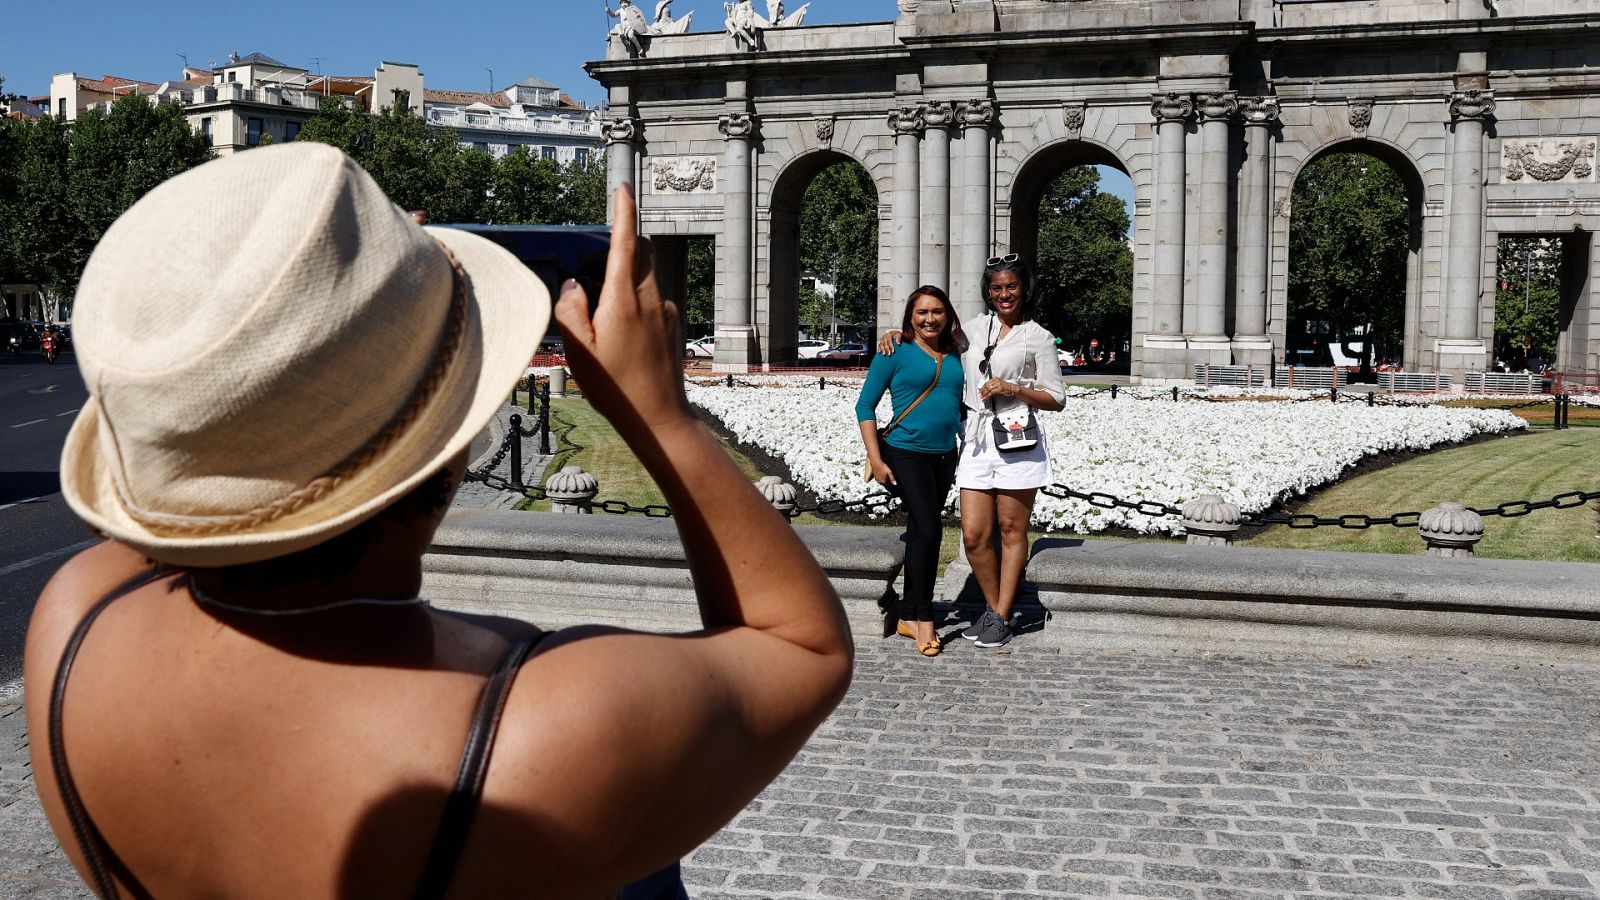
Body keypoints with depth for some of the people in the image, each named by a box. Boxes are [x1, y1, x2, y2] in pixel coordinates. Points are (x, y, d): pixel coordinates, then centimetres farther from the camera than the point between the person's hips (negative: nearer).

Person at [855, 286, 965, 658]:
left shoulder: (955, 355, 11)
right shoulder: (895, 353, -5)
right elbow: (865, 406, -5)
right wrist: (876, 460, -12)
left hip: (944, 457, 6)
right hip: (906, 454, -6)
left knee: (921, 533, 10)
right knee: (928, 528, -16)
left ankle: (908, 616, 18)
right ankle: (924, 618, -7)